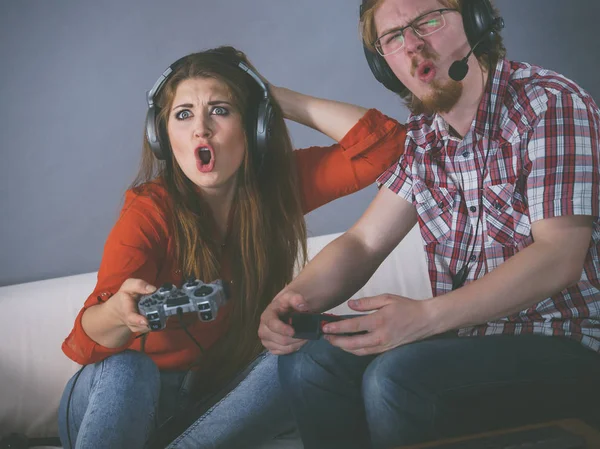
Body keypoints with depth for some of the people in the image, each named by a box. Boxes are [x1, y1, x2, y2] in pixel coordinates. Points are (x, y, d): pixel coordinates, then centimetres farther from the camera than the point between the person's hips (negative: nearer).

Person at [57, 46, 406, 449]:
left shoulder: (276, 182, -5)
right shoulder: (150, 211, -17)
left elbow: (383, 144, -14)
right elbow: (91, 340, -28)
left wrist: (279, 99, -14)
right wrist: (119, 312, -53)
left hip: (229, 394, 4)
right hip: (138, 397, -4)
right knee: (123, 371, -37)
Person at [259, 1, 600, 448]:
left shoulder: (550, 103, -13)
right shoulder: (423, 135, 9)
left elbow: (558, 257, -22)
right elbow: (363, 242, 9)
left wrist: (426, 316, -31)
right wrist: (294, 295, -13)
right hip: (467, 334, 7)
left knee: (394, 379, -29)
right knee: (306, 363, -9)